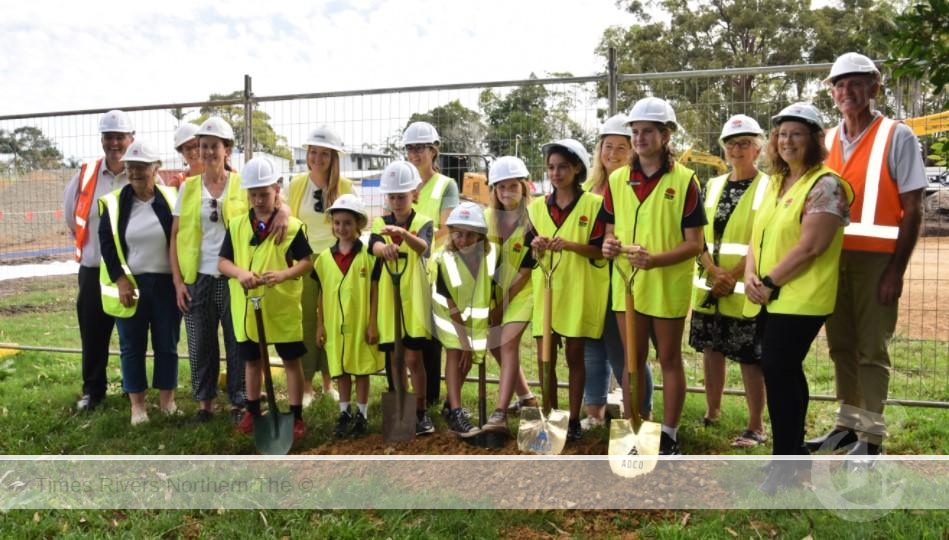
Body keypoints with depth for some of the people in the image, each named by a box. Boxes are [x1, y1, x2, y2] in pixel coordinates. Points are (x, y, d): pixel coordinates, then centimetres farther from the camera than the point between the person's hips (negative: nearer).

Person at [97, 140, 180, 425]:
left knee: (167, 344, 8)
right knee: (132, 346, 7)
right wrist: (120, 280, -9)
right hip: (130, 285, 0)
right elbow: (106, 244, -1)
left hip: (167, 284, 0)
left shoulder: (171, 198, 1)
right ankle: (137, 404, 18)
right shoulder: (113, 203, 0)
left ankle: (167, 399, 21)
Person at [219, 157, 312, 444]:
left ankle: (296, 416, 14)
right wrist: (240, 272, -18)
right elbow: (222, 261, 3)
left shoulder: (292, 226, -7)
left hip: (283, 308, -3)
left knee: (291, 361, 4)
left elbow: (306, 261, -6)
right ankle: (252, 411, 33)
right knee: (251, 360, 17)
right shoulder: (236, 225, 2)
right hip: (247, 308, 3)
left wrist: (284, 274, -24)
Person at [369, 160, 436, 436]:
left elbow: (422, 247, -26)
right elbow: (375, 246, -18)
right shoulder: (380, 223, 4)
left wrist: (403, 233, -48)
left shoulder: (423, 222, -3)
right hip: (388, 304, 3)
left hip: (414, 303, -3)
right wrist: (383, 247, -44)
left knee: (413, 358, -1)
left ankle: (421, 412, 13)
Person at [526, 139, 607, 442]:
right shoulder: (537, 206, 10)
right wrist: (537, 247, -12)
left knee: (575, 357, 4)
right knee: (544, 358, 4)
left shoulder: (593, 204, -2)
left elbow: (599, 251, -6)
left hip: (578, 292, -3)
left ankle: (573, 420, 15)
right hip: (546, 290, 3)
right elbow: (530, 254, 10)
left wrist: (570, 245, -21)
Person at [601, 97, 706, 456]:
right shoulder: (617, 179, 5)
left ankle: (669, 436, 21)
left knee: (669, 359, 9)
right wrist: (609, 245, -11)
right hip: (627, 281, 4)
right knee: (633, 359, 11)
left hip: (668, 284, -4)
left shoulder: (684, 180, -7)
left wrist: (654, 259, -25)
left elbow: (694, 243, -9)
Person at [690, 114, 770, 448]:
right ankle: (712, 413, 28)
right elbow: (699, 235, 5)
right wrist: (714, 272, -9)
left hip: (744, 287, -5)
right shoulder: (712, 187, 12)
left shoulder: (767, 188, -3)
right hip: (708, 285, 5)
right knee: (711, 348, 13)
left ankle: (756, 427, 9)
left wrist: (733, 276, -16)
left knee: (750, 357, -2)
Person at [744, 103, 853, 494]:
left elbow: (810, 247, -18)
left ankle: (785, 462, 7)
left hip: (798, 299, -8)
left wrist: (770, 282, -14)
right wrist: (750, 274, -3)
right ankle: (795, 455, 27)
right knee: (786, 373, 14)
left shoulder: (825, 185, -11)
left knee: (778, 373, -7)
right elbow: (758, 235, 14)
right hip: (770, 299, 8)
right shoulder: (776, 183, 15)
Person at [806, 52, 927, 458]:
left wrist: (897, 270, -14)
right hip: (832, 258, 5)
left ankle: (871, 436, 10)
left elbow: (912, 209, -7)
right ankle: (848, 423, 25)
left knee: (871, 349, 0)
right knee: (841, 346, 12)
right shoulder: (826, 141, 9)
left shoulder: (897, 137, -5)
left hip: (876, 259, -5)